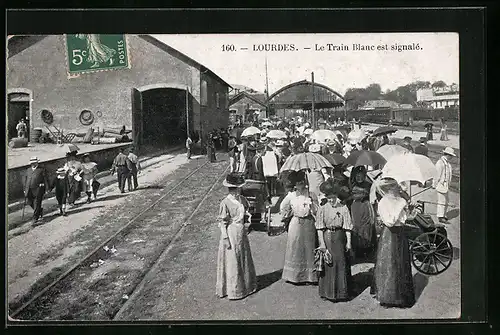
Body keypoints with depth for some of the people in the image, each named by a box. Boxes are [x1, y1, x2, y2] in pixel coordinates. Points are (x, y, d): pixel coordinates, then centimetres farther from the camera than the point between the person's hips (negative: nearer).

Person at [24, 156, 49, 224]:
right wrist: (25, 189, 15)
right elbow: (25, 180, 20)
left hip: (38, 189, -5)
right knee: (30, 202, 5)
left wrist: (47, 189, -9)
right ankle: (40, 210, 28)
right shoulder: (28, 170, 17)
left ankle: (35, 218, 4)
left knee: (37, 203, -3)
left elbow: (46, 180, -2)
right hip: (29, 189, 5)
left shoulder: (42, 170, 1)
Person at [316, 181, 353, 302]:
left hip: (339, 237, 1)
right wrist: (322, 243, -7)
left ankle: (341, 292, 17)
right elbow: (320, 228, -2)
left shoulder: (343, 208, 0)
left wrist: (348, 242, -2)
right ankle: (327, 292, 13)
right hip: (326, 237, 0)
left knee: (341, 263, 4)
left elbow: (347, 227, 1)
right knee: (327, 265, 2)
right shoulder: (322, 209, 0)